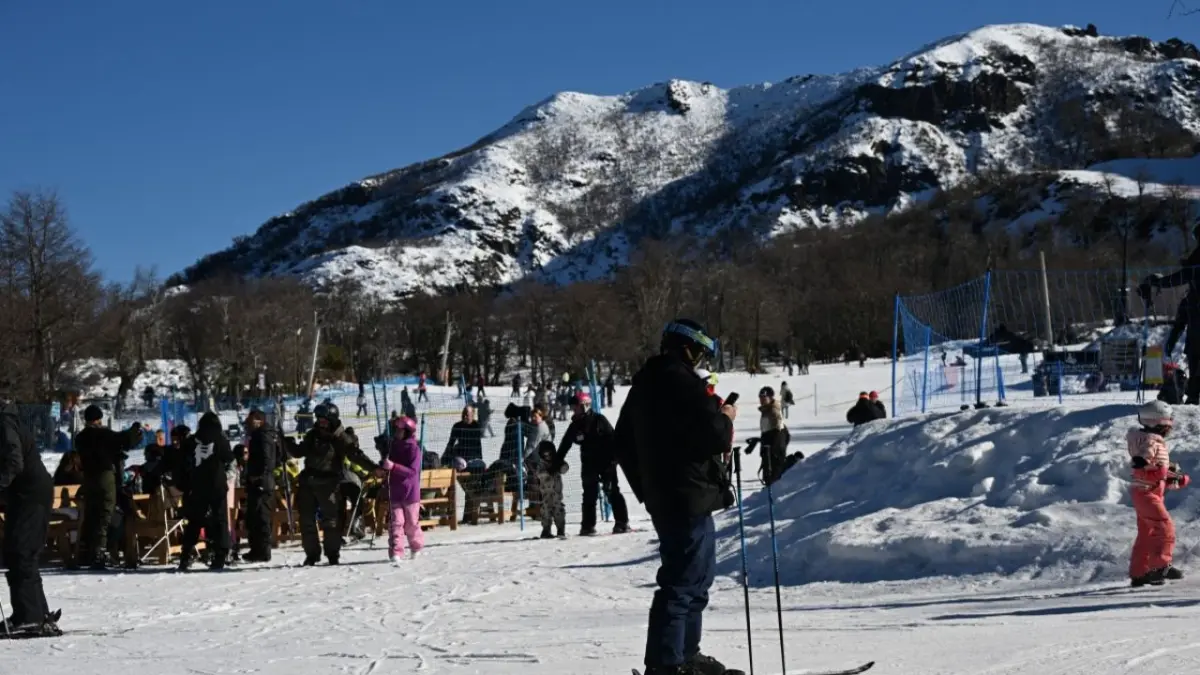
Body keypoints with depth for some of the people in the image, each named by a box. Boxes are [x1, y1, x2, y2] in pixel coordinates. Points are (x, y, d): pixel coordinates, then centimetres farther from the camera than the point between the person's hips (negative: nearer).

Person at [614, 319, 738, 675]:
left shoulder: (644, 383, 14)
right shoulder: (683, 382, -15)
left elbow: (624, 442, 21)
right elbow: (713, 437, -21)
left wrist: (644, 486, 26)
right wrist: (726, 418, 0)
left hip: (660, 495, 10)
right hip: (689, 498, -10)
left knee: (697, 575, 20)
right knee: (684, 580, -8)